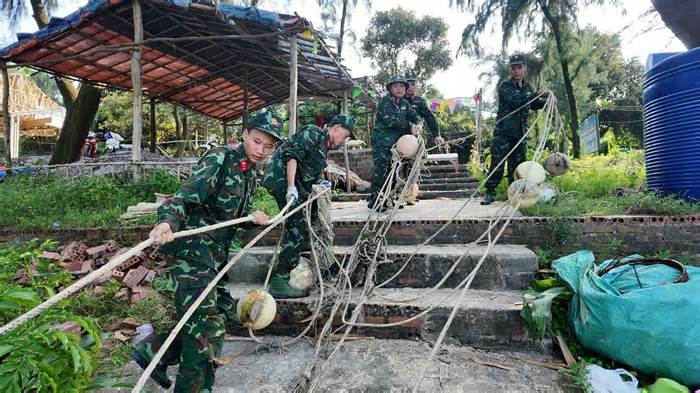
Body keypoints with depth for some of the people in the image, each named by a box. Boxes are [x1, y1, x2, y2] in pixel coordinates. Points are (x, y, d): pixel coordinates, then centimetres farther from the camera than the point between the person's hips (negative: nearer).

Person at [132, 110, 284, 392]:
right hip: (192, 252, -9)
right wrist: (167, 221, -45)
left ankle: (154, 351, 30)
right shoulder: (219, 159, -14)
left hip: (215, 256, 9)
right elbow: (187, 194, -26)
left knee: (224, 313, 19)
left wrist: (252, 217, 1)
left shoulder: (251, 173, 12)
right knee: (208, 327, -5)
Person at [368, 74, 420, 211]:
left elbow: (414, 116, 13)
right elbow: (390, 121, -18)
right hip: (382, 141, -7)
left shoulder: (405, 103, 16)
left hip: (397, 142, 7)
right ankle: (373, 200, -4)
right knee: (381, 170, -10)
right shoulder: (385, 101, -7)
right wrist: (409, 126, -13)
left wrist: (418, 124, -12)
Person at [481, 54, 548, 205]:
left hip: (521, 133, 6)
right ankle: (490, 193, 1)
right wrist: (537, 94, -20)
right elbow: (515, 101, -22)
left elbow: (534, 105, 27)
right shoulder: (505, 86, -5)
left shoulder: (528, 87, 14)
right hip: (503, 132, -6)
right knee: (497, 164, -7)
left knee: (517, 164, 9)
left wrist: (546, 100, 9)